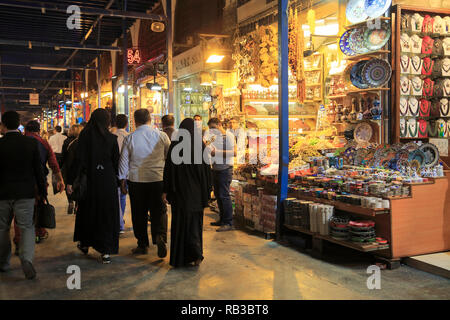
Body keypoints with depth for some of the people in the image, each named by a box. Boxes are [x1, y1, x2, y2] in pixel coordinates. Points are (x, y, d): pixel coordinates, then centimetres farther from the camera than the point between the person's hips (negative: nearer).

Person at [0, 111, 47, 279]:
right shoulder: (31, 142, -5)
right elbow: (38, 169, -2)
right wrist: (42, 190, 7)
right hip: (25, 193, 0)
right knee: (27, 228, 6)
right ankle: (26, 259, -16)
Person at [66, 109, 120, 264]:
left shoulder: (85, 135, -6)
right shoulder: (111, 138, -2)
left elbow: (79, 159, -10)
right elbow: (116, 162, 2)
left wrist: (71, 181, -8)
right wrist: (116, 180, 12)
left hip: (90, 180, 0)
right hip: (108, 181, 0)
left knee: (87, 212, 19)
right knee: (108, 214, 7)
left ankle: (85, 244, 35)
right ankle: (106, 252, 4)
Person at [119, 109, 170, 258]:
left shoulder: (129, 138, -2)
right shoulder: (161, 135, -2)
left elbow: (124, 161, 3)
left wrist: (122, 181, 14)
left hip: (136, 180, 0)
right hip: (158, 178, 0)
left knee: (139, 213, 10)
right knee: (159, 210, 7)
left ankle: (142, 244, 17)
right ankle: (160, 236, -16)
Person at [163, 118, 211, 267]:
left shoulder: (174, 145, -6)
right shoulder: (200, 145, -2)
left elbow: (168, 169, -6)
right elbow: (207, 170, 0)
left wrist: (166, 191, 0)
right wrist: (207, 191, 8)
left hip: (180, 191, -1)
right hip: (197, 192, 2)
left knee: (180, 222, 6)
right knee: (195, 221, 13)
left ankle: (179, 258, 9)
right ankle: (196, 253, 7)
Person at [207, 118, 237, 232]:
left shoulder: (229, 136, -8)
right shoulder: (214, 137, 16)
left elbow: (234, 152, -17)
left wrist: (217, 152, -20)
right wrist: (208, 147, -2)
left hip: (225, 169, -8)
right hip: (215, 169, 8)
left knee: (224, 195, -11)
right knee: (218, 195, 11)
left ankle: (228, 223, -8)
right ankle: (222, 219, 22)